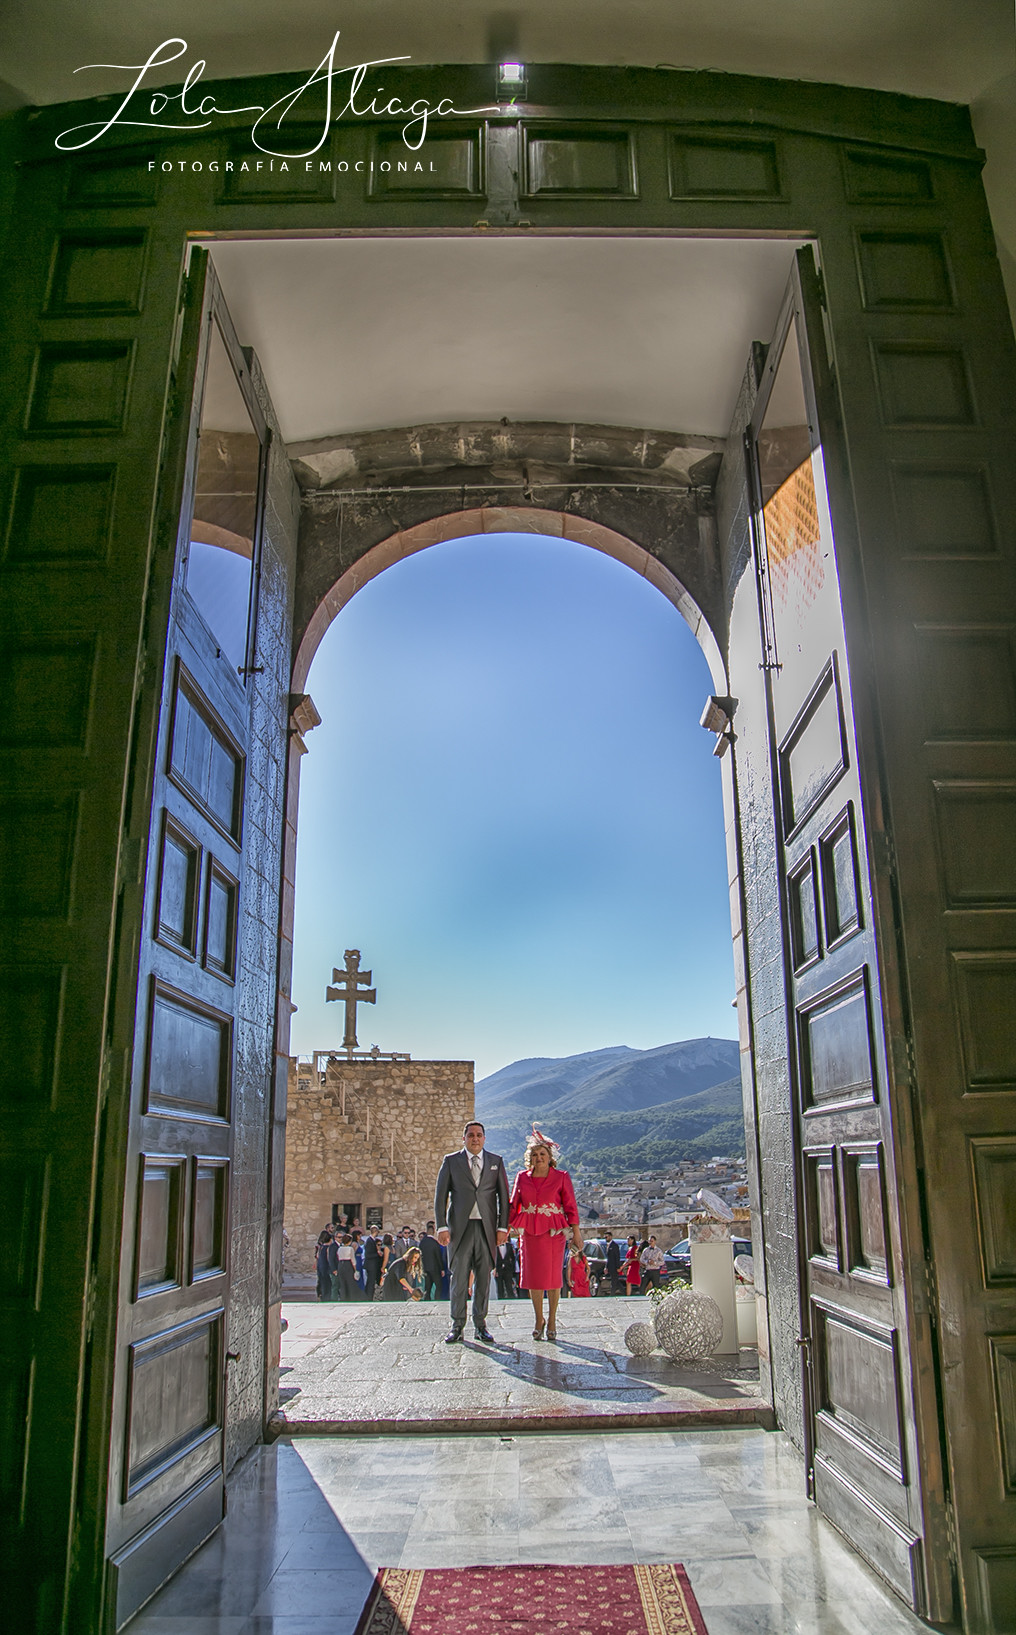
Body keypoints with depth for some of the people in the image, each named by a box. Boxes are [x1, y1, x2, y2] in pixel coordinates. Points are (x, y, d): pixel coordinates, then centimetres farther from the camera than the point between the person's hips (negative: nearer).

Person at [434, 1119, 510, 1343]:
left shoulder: (496, 1162, 10)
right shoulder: (451, 1161, 7)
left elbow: (503, 1196, 9)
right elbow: (440, 1195, 4)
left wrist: (502, 1227, 1)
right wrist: (442, 1226, -4)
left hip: (487, 1227, 1)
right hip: (460, 1226, -1)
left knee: (484, 1277, 3)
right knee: (459, 1276, 0)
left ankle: (480, 1325, 14)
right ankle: (457, 1325, 11)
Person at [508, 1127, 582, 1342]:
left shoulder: (561, 1177, 0)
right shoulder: (522, 1177, 7)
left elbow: (570, 1205, -1)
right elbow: (514, 1205, 10)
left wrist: (576, 1232, -6)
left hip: (554, 1232, -2)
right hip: (529, 1233, 2)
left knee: (552, 1276, 0)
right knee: (533, 1276, 5)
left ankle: (552, 1321, 15)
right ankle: (538, 1320, 19)